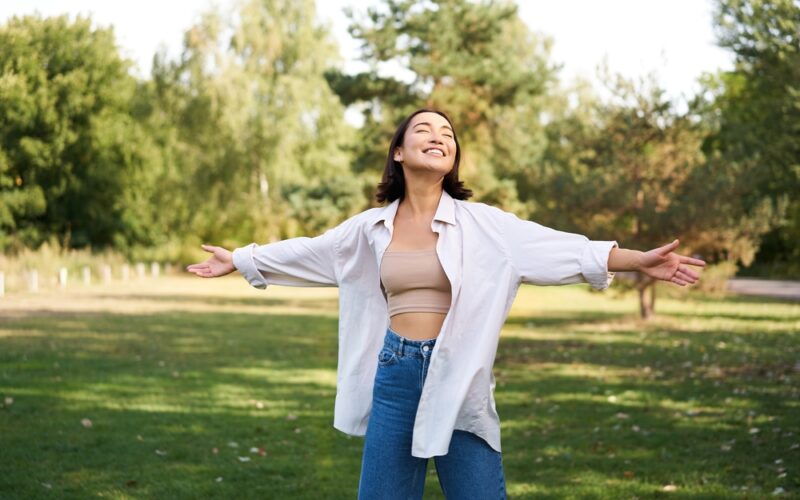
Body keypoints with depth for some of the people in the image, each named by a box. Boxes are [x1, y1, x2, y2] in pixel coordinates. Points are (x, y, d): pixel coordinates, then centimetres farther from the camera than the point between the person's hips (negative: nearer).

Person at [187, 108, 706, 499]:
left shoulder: (482, 224, -3)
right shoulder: (370, 228, 6)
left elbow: (557, 248, -9)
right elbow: (306, 253, 19)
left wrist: (638, 260, -17)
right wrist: (239, 260, 25)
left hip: (459, 379, -2)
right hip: (394, 377, 3)